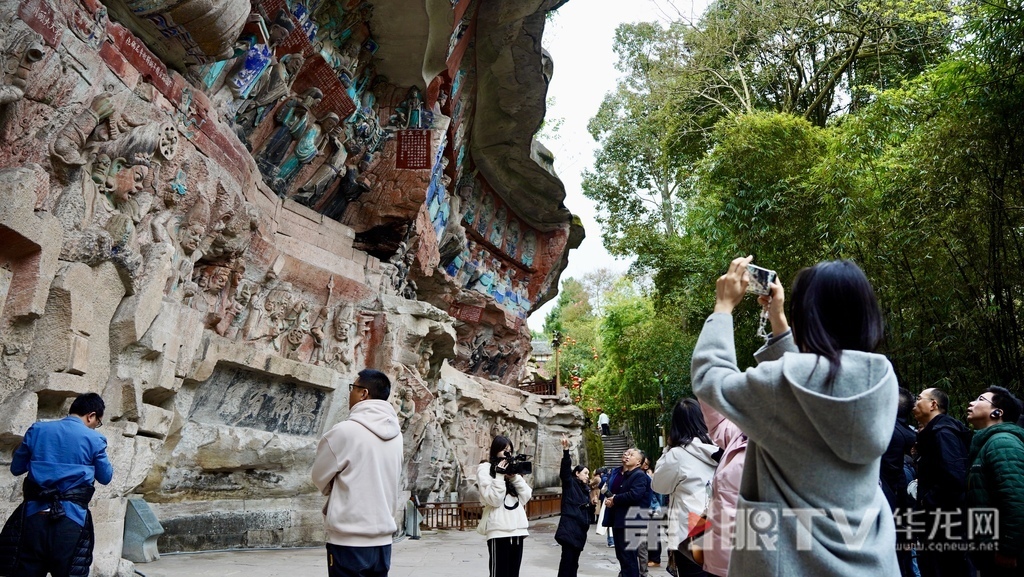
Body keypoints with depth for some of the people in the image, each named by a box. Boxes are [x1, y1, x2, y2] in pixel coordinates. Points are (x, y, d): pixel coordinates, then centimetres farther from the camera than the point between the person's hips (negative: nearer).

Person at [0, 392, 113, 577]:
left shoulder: (37, 429, 7)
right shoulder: (95, 439, -1)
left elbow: (16, 468, 16)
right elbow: (105, 477, 11)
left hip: (33, 516, 3)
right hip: (71, 520, -2)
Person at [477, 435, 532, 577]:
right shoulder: (484, 469, 1)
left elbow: (526, 497, 8)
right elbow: (493, 500, -10)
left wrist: (515, 477, -3)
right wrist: (500, 475, -12)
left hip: (518, 528, 6)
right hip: (499, 529, -6)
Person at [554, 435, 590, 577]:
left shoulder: (586, 489, 17)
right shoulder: (570, 483, -2)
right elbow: (565, 469, -19)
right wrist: (565, 450, -31)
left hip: (580, 530, 8)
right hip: (569, 529, -7)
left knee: (574, 561, 10)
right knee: (567, 560, -10)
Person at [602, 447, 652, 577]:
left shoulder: (639, 475, -11)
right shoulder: (616, 472, 14)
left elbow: (634, 495, -25)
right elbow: (610, 489, 20)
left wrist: (614, 500, -14)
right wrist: (608, 498, -4)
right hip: (617, 519, 8)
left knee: (628, 556, -5)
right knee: (621, 555, 16)